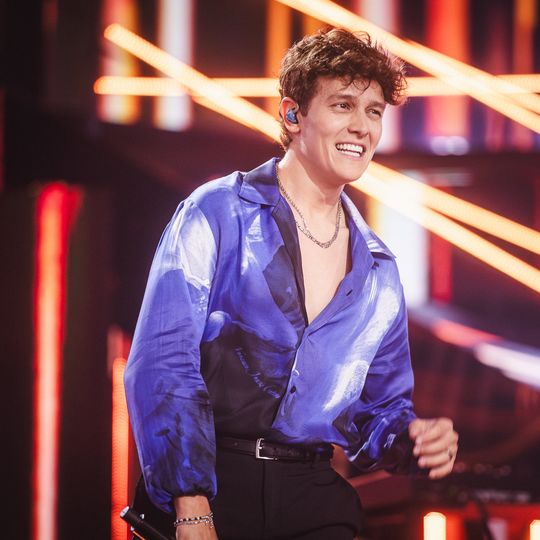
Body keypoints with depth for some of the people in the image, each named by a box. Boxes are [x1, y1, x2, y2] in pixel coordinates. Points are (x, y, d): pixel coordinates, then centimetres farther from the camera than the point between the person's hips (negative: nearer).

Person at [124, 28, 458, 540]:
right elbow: (163, 364, -10)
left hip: (315, 498, 4)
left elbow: (380, 403, 22)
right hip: (211, 486, -4)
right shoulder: (217, 214, -1)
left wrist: (409, 441, -3)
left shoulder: (377, 269, 13)